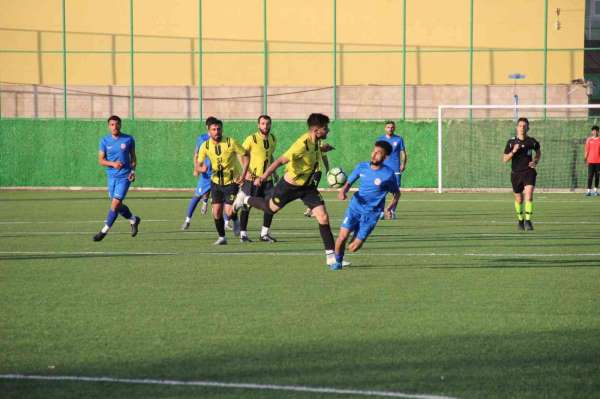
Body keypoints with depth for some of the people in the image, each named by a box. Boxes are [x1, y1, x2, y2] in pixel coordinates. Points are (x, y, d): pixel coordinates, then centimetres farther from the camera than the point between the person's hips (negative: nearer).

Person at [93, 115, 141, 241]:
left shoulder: (129, 139, -2)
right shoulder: (105, 141, 0)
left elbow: (133, 157, 9)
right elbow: (101, 160, -1)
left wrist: (133, 170, -6)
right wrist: (112, 163, -19)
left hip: (125, 177, -3)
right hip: (111, 177, 3)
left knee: (115, 203, -13)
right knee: (117, 205, 11)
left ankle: (104, 231, -5)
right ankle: (134, 219, 37)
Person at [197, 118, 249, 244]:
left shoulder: (231, 143, -16)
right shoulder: (205, 146, -7)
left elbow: (245, 155, -7)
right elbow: (199, 165, -2)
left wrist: (243, 174, -16)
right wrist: (202, 169, -28)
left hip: (231, 182, -3)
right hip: (216, 182, 3)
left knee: (229, 212, -12)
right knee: (216, 212, -3)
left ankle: (236, 221, 24)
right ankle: (221, 237, 16)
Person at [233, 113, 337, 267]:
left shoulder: (315, 142, -7)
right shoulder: (302, 144, -33)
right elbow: (281, 161, -33)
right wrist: (263, 177, -35)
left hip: (307, 185, 6)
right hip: (290, 185, -6)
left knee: (323, 217, -7)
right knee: (271, 208, 19)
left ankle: (331, 256, -1)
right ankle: (245, 199, 49)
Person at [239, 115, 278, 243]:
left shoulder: (273, 139, 7)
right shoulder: (252, 139, -11)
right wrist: (246, 171, -16)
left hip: (267, 178, 5)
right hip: (252, 178, -5)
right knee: (246, 206, 0)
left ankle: (265, 233, 11)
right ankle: (243, 234, 10)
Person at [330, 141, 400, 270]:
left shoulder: (388, 174, -9)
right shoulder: (362, 167, 0)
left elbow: (396, 193, 5)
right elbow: (349, 183, 7)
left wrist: (391, 206, -12)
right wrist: (343, 191, -15)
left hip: (371, 213, -2)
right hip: (355, 207, 2)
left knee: (353, 247, -5)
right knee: (342, 236, -15)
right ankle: (338, 261, 12)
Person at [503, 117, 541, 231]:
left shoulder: (532, 141, -2)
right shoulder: (511, 142, -3)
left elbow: (538, 152, 19)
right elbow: (505, 159, -2)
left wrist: (535, 162, 1)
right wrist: (513, 151, -19)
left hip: (529, 172, -1)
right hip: (516, 173, 1)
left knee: (529, 195, -22)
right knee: (519, 199, 12)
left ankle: (528, 220, -22)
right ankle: (520, 220, 34)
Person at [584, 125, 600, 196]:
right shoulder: (589, 139, 5)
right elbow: (587, 150, 5)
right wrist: (585, 158, 0)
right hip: (591, 161, -2)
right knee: (590, 176, -6)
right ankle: (589, 190, -8)